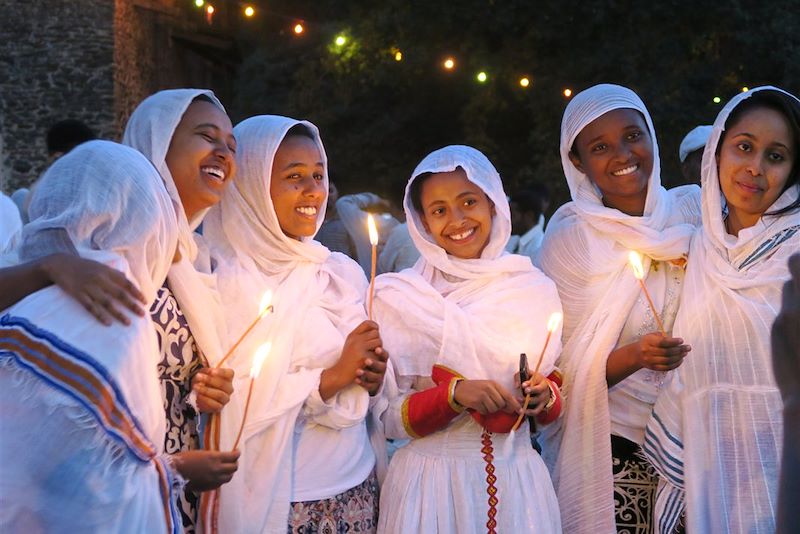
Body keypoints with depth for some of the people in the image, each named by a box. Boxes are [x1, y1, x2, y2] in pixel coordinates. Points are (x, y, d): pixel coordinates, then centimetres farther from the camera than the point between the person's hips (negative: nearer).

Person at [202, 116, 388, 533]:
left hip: (355, 486, 6)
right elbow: (229, 403, -21)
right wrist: (332, 377, -18)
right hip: (271, 497, -6)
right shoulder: (223, 280, -13)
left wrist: (373, 379, -6)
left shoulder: (343, 272, 5)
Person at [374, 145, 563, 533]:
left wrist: (544, 398, -11)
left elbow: (554, 405, 10)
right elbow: (390, 419, -6)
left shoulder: (535, 290, 0)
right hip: (431, 480, -2)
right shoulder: (398, 297, -7)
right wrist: (453, 393, -21)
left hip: (518, 476, 2)